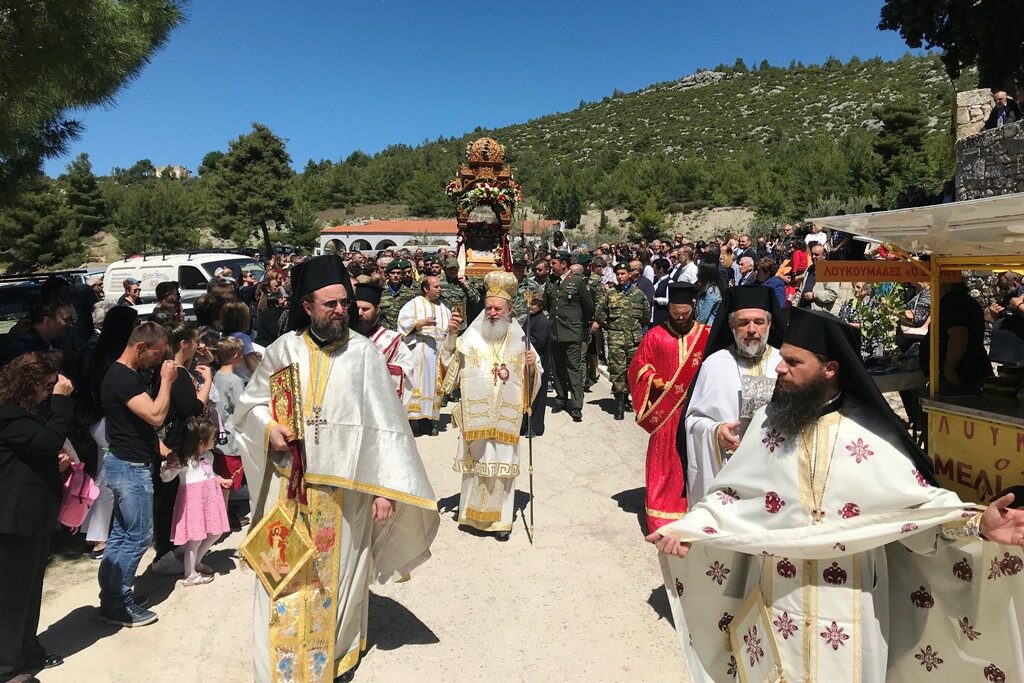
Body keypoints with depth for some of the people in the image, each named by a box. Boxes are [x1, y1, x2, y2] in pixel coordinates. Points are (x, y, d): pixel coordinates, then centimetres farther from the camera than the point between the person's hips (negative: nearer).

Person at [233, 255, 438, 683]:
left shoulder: (364, 354, -8)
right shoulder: (284, 349, -1)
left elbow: (384, 425, -10)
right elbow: (250, 403, 11)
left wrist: (387, 487, -15)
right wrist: (269, 428, -10)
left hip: (343, 487, -2)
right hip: (288, 484, 2)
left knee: (337, 574, 14)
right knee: (284, 576, 11)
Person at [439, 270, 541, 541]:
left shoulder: (520, 340, 8)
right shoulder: (471, 338, 3)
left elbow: (535, 376, 11)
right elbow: (449, 360, -8)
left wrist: (532, 366, -11)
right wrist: (451, 334, -20)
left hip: (506, 417, 1)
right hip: (476, 416, -1)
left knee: (502, 464, 4)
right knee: (477, 462, 6)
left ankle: (500, 519, 14)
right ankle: (474, 512, 21)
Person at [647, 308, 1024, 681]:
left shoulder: (873, 430, -8)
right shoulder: (767, 421, -2)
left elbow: (919, 501, -7)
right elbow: (732, 495, 0)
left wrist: (977, 523, -24)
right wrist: (689, 528, -13)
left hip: (847, 600, -1)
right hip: (777, 594, 2)